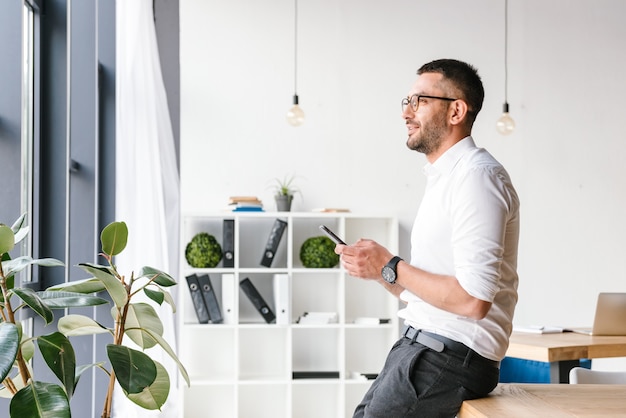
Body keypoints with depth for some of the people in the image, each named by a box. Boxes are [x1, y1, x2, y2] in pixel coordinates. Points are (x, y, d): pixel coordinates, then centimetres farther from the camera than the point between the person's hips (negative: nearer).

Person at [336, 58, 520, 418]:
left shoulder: (477, 177, -14)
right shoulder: (445, 176, 18)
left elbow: (471, 300, -24)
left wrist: (390, 267, -14)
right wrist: (379, 270, 3)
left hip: (450, 357, -10)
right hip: (420, 347, 10)